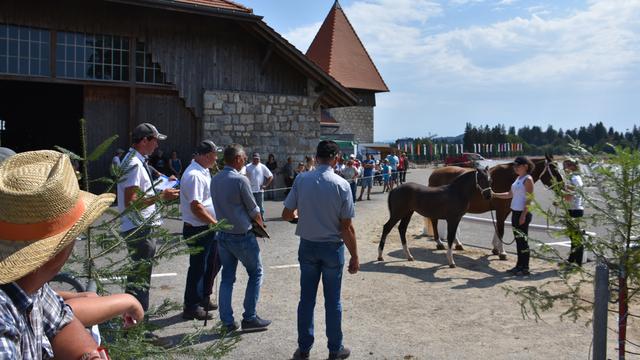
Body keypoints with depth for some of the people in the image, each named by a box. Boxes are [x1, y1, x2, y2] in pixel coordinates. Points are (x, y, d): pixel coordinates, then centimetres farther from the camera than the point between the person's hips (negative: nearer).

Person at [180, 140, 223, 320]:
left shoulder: (203, 172, 12)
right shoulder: (194, 175, -21)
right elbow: (196, 207, -25)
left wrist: (215, 223, 15)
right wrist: (216, 223, -17)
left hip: (209, 228, 10)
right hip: (197, 230, -10)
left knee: (213, 263, 19)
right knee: (198, 268, 1)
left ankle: (203, 299, 34)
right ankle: (191, 307, 16)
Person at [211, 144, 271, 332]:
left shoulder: (214, 180, 4)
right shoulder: (240, 180, -17)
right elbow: (253, 210, -9)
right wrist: (260, 224, 12)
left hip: (222, 234, 7)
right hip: (242, 236, -6)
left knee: (227, 277, 12)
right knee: (255, 273, 9)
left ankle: (227, 321, 13)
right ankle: (249, 318, 10)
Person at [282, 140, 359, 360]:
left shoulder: (301, 180, -9)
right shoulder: (341, 185, -14)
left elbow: (286, 214, -4)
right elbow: (347, 227, -12)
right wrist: (354, 257, -2)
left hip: (307, 245, 2)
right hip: (332, 247, -2)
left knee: (306, 298, 14)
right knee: (332, 300, 11)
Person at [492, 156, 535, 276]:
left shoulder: (528, 179, -13)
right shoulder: (518, 178, 14)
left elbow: (529, 199, -17)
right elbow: (510, 194, 19)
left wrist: (523, 215, -21)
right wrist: (494, 194, 10)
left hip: (523, 213, -9)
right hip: (515, 212, 9)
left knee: (522, 240, -3)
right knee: (518, 239, 14)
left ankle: (525, 268, 5)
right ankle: (519, 265, 22)